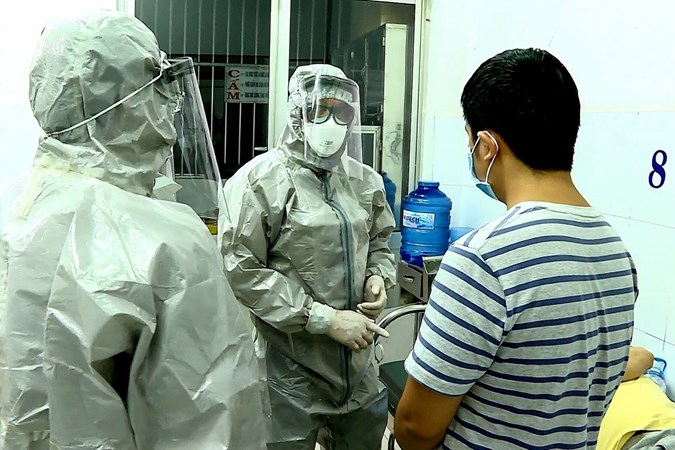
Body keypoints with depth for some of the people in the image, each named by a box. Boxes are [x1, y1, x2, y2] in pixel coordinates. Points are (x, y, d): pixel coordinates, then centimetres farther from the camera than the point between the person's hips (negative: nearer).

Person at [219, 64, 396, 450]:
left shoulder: (364, 180, 6)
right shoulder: (262, 181, -13)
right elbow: (242, 270, -19)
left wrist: (378, 277, -4)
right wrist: (325, 318, -20)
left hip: (357, 356, 6)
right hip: (292, 363, -5)